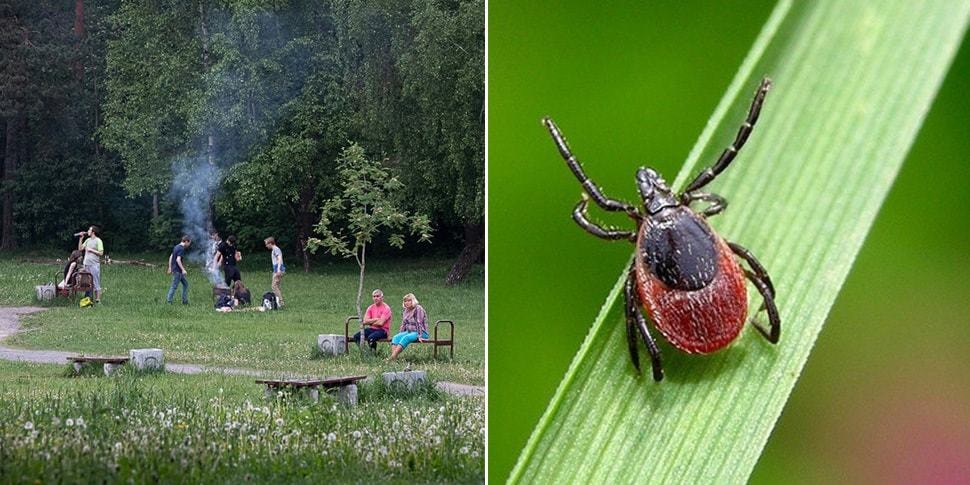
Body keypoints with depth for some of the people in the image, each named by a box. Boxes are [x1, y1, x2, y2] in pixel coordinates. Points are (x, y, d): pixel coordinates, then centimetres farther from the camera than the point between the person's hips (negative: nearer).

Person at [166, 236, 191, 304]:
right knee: (174, 286, -2)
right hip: (178, 270, -10)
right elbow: (178, 260, -26)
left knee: (185, 283, 13)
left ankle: (185, 301, 15)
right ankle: (168, 301, 4)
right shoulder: (181, 249, -16)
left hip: (174, 269, 10)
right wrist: (183, 270, -24)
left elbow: (171, 257, 18)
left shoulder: (177, 247, 12)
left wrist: (170, 267, 23)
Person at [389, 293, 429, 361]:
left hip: (420, 333, -8)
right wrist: (400, 334, 10)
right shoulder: (406, 310, 14)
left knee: (406, 338, -34)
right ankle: (393, 356, -37)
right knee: (396, 337, -19)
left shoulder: (418, 309, -10)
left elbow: (419, 323, -17)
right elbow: (403, 324, 19)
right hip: (409, 331, 8)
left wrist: (420, 336, -23)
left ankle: (393, 357, -42)